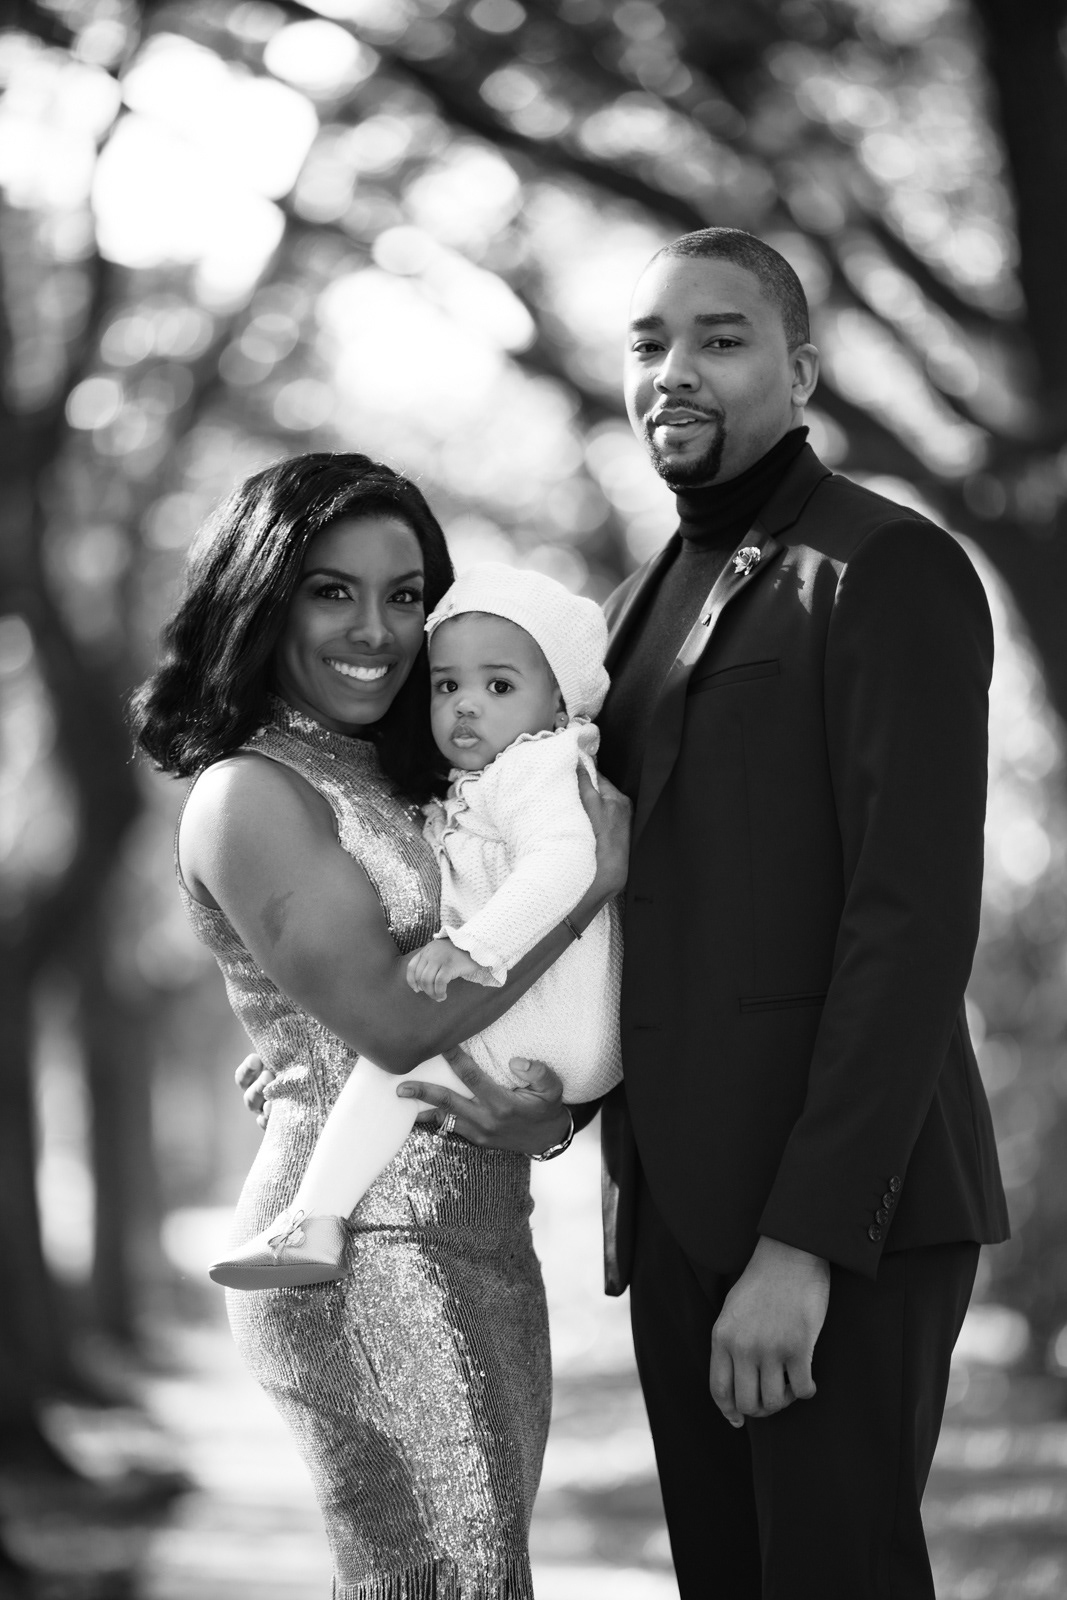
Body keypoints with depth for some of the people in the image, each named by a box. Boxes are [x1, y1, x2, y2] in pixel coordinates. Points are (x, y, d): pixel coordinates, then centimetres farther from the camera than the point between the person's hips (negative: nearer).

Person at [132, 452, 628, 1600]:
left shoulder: (404, 788, 17)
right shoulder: (249, 793, -9)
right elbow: (398, 1020, -17)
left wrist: (551, 1103, -5)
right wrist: (591, 880, -12)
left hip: (479, 1244, 8)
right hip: (371, 1255, -8)